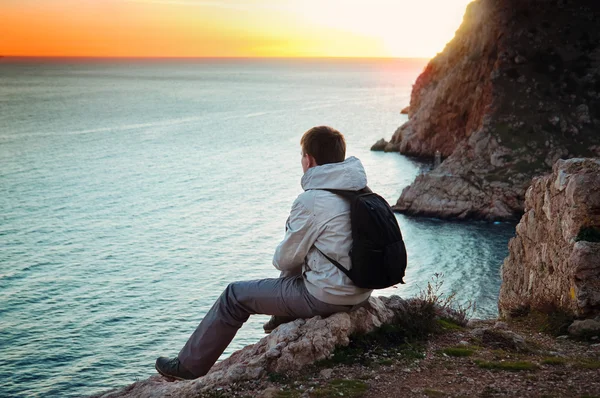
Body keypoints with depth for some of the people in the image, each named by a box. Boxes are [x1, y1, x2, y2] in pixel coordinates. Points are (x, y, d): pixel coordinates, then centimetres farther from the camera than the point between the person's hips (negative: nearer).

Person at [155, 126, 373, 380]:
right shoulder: (360, 189, 3)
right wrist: (288, 258, 20)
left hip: (325, 298, -8)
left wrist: (278, 258, 12)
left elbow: (287, 259, -12)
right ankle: (281, 321, 54)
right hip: (359, 292, 8)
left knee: (235, 296, 7)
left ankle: (190, 366, 20)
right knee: (294, 265, 35)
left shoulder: (311, 200, -21)